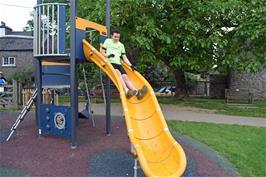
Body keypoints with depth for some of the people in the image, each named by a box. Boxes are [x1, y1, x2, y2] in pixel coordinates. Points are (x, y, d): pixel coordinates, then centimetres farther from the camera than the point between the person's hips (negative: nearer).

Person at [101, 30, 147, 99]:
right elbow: (102, 52, 10)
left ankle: (136, 92, -38)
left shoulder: (121, 45, 25)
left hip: (118, 63, 3)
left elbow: (124, 57, 18)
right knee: (118, 73, -32)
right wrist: (107, 56, -12)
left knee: (125, 76, -19)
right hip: (110, 62, -3)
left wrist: (131, 65, 3)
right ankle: (126, 91, -48)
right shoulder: (107, 41, 16)